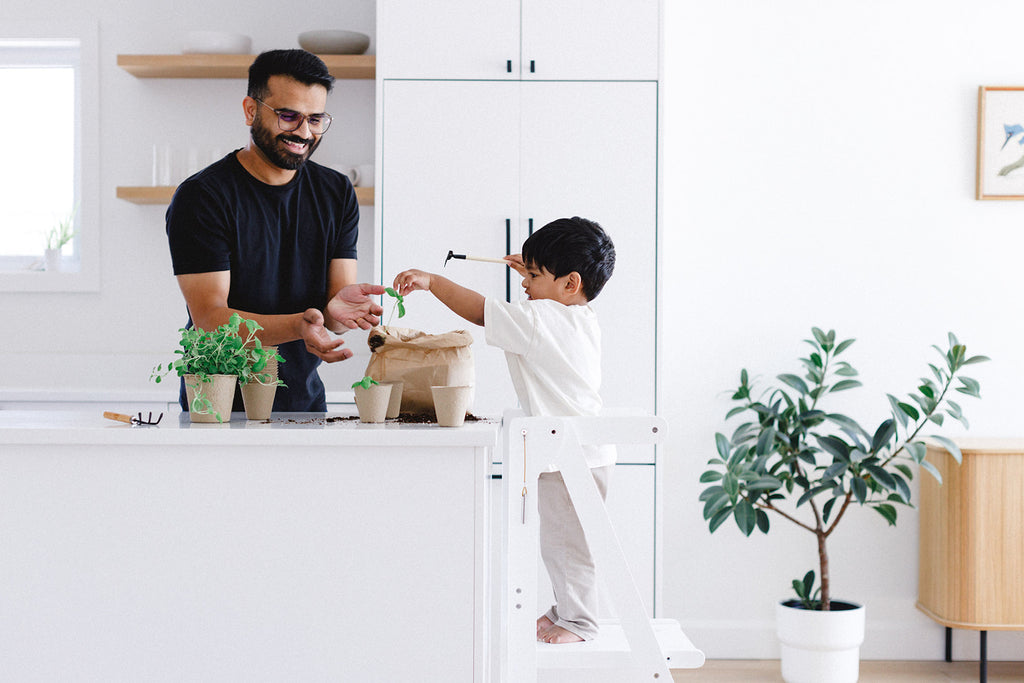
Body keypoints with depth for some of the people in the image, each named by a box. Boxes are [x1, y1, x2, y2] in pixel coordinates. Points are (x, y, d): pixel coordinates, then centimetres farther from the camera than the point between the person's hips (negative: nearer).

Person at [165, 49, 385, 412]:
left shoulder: (337, 193, 7)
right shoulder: (200, 197, -10)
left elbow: (338, 291, 2)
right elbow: (209, 319, -17)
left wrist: (337, 309, -24)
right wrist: (298, 325, -33)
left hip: (306, 403, 7)